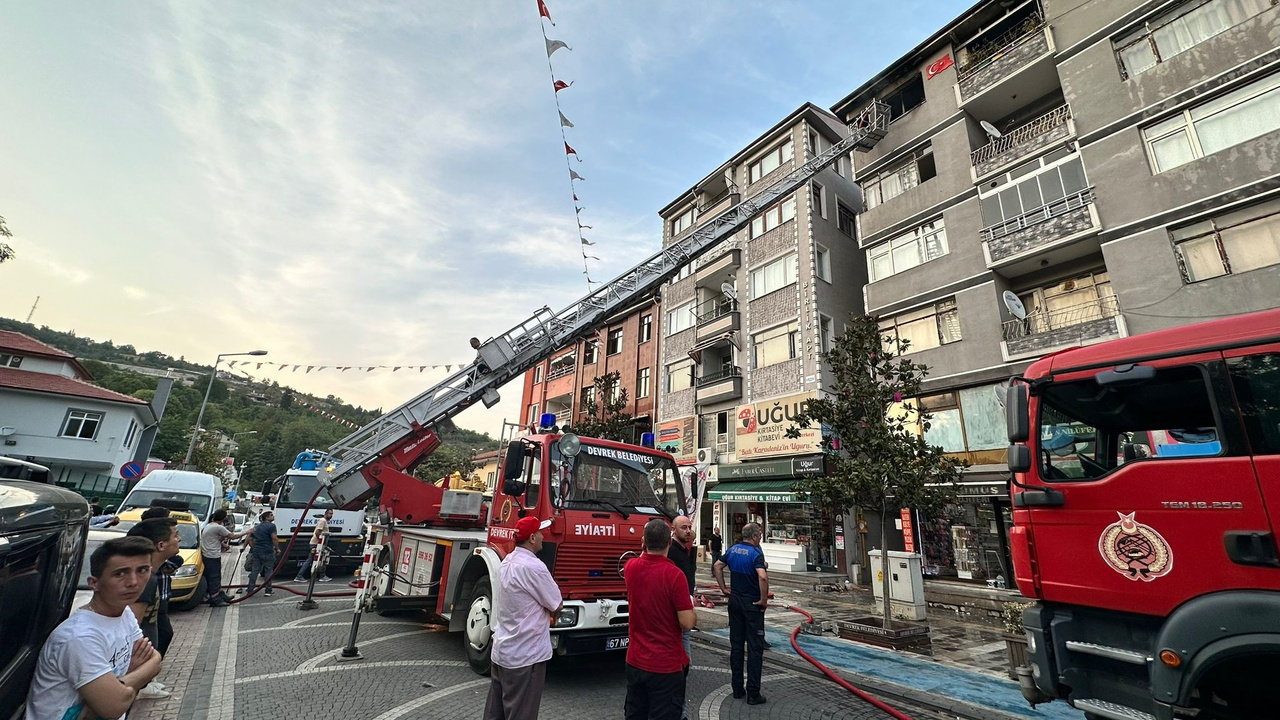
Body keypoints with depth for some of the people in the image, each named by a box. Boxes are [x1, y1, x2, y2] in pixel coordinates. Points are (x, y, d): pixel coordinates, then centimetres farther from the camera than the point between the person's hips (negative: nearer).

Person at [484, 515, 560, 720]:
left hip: (501, 650, 9)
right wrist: (549, 612, 4)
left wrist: (542, 613, 2)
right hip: (524, 656, -9)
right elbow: (557, 606, -14)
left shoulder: (507, 561, 3)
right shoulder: (533, 566, -25)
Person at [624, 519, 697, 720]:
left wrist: (646, 546, 30)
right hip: (667, 666, -5)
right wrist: (692, 608, 1)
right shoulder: (674, 575, -22)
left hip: (635, 661, 6)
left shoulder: (631, 567, -4)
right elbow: (687, 624, -19)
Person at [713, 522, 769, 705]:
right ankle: (753, 693, 7)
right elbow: (763, 577, -32)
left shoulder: (733, 550, 4)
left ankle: (737, 688, 21)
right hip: (752, 604, -6)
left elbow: (717, 566, 13)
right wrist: (764, 599, -19)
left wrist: (723, 588, 14)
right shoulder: (755, 553, -17)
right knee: (755, 648, 3)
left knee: (736, 645, 13)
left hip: (734, 600, 6)